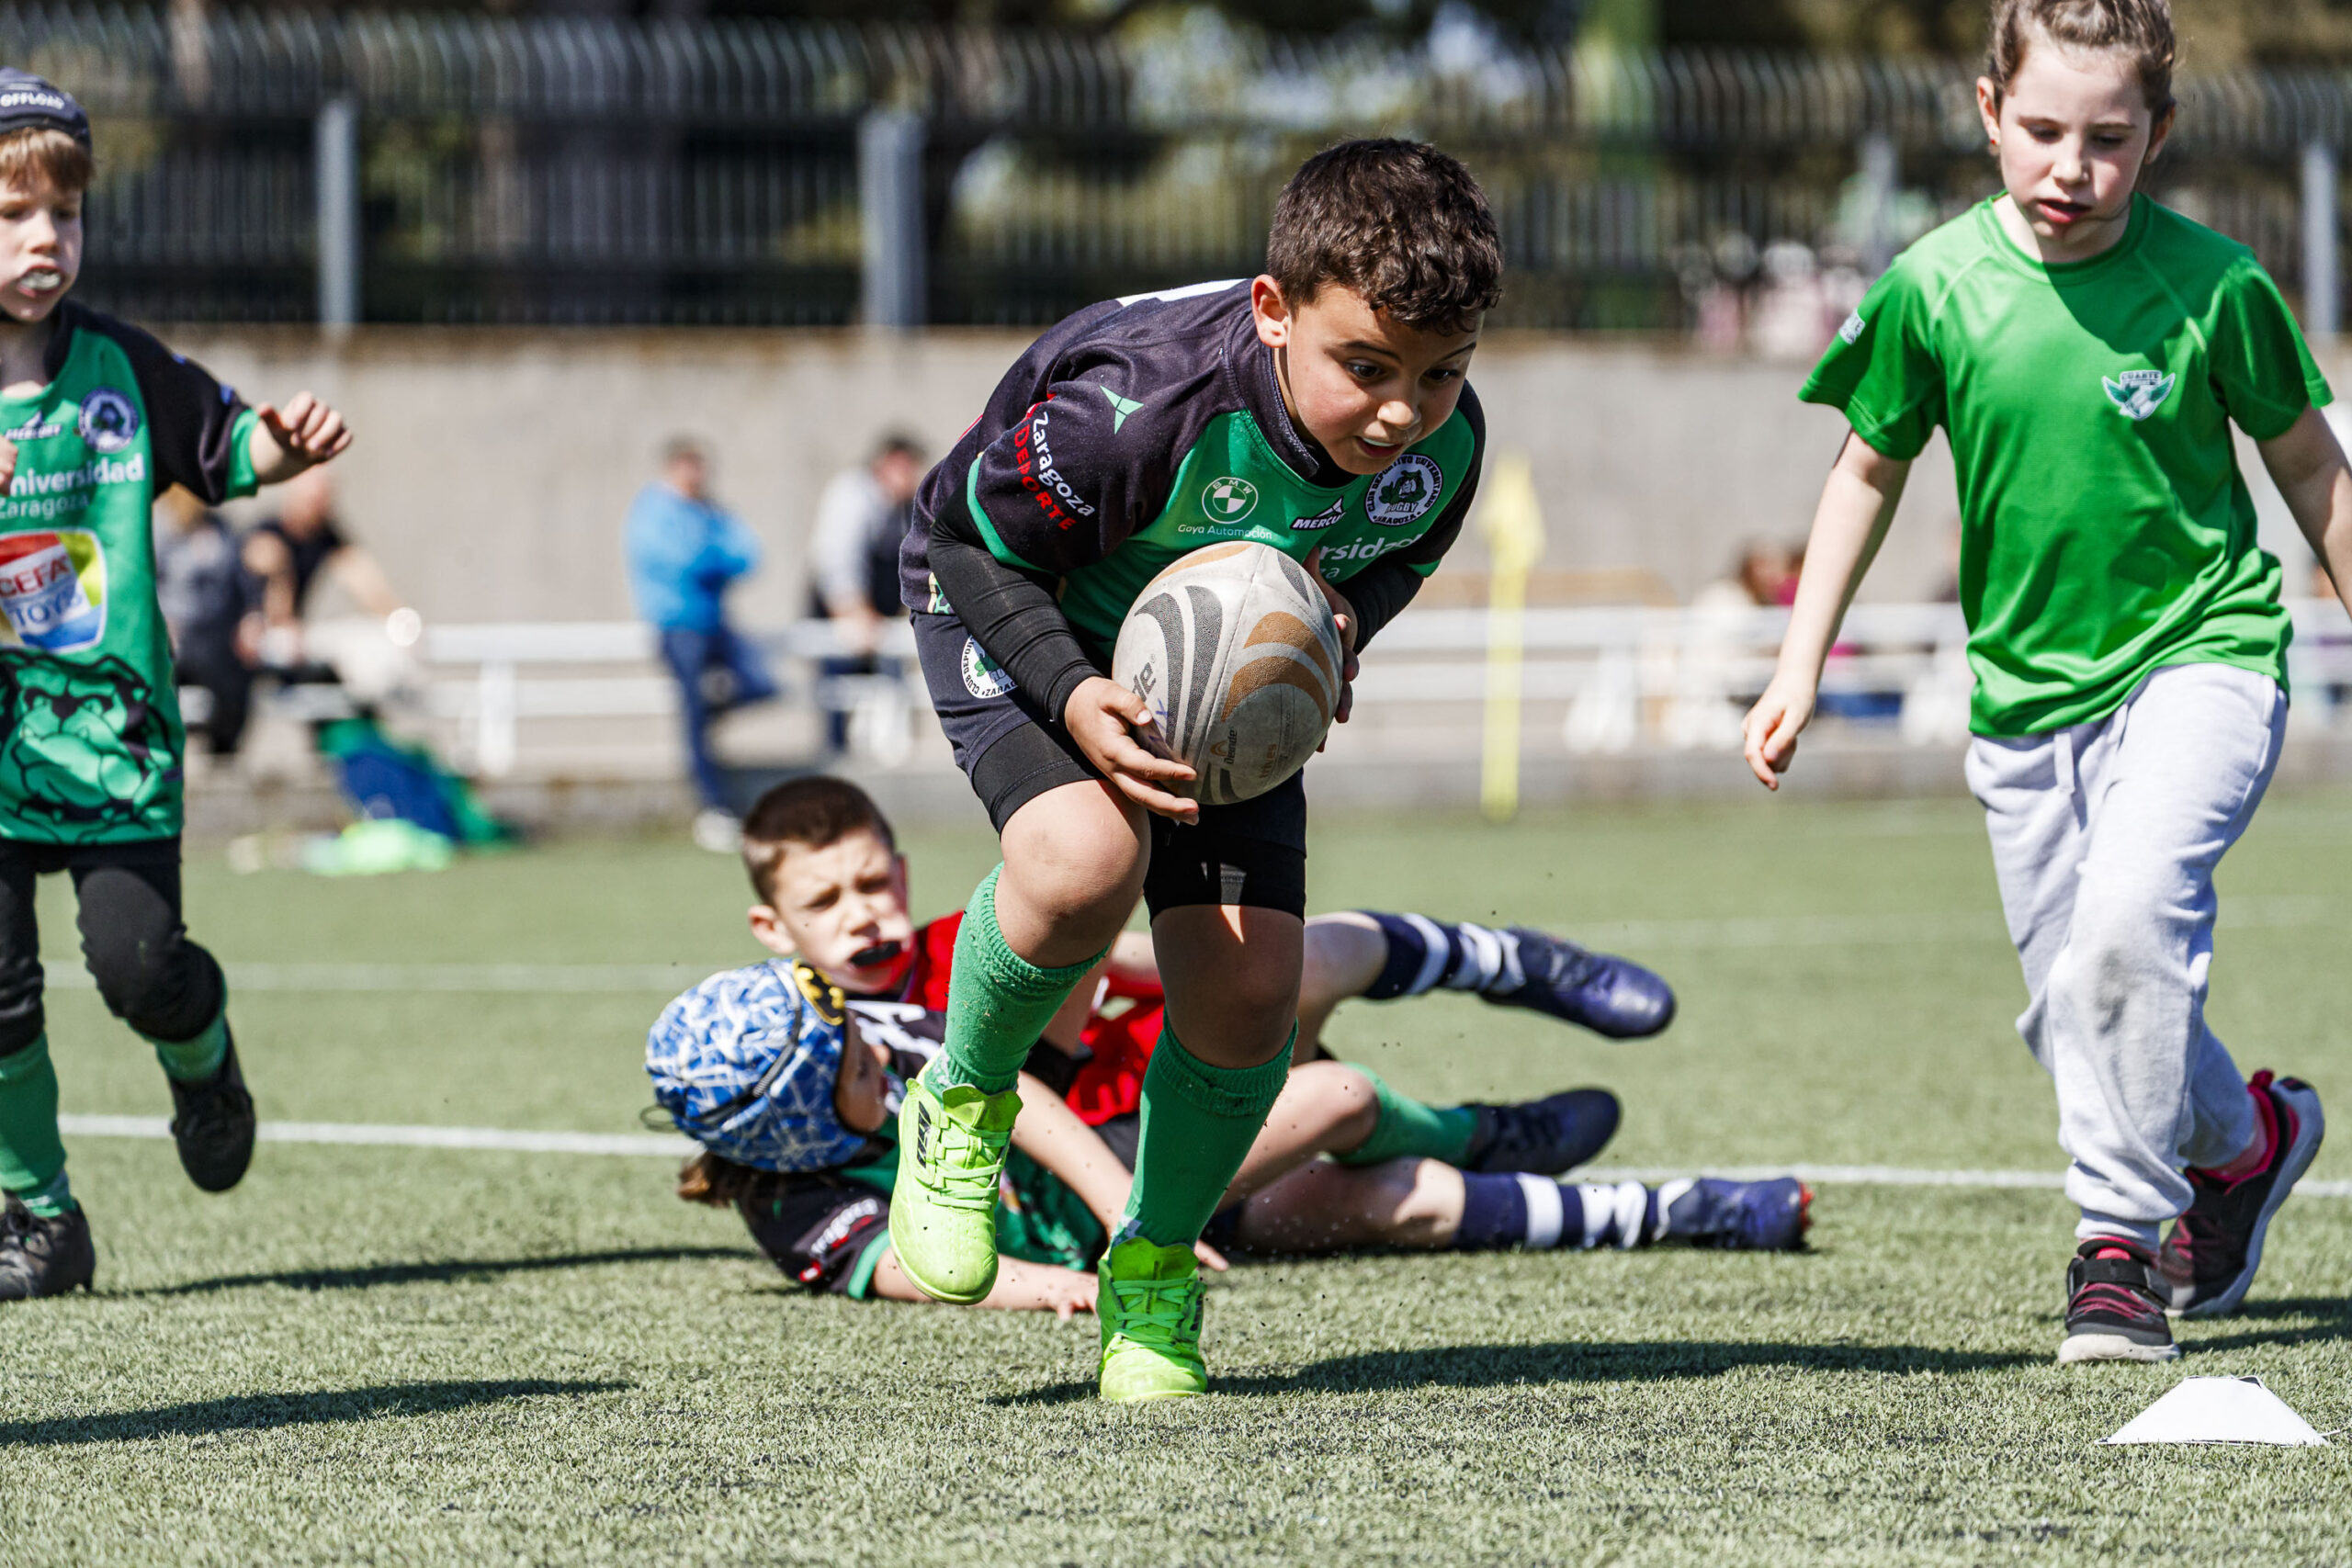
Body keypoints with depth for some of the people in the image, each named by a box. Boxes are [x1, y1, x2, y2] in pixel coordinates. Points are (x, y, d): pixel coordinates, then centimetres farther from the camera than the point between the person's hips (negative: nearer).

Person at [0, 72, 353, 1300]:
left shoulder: (120, 368, 4)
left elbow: (227, 447, 16)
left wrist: (289, 443, -6)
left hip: (112, 730, 1)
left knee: (137, 959, -11)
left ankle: (204, 1064, 25)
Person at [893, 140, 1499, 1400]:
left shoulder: (1444, 442, -23)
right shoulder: (1134, 409, -39)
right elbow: (966, 539, -22)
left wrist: (1339, 627, -21)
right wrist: (1072, 696, -36)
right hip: (1020, 621, -5)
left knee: (1246, 998, -8)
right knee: (1083, 863, -35)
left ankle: (1155, 1273, 19)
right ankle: (962, 1106, -4)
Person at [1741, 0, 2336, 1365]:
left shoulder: (2210, 282, -12)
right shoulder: (1937, 287, -7)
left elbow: (2308, 463, 2)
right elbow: (1870, 472, 8)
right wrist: (1801, 667, 7)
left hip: (2200, 650, -4)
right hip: (2029, 680, 4)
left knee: (2132, 917, -27)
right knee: (2070, 1007, 9)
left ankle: (2120, 1238, -14)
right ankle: (2247, 1138, 37)